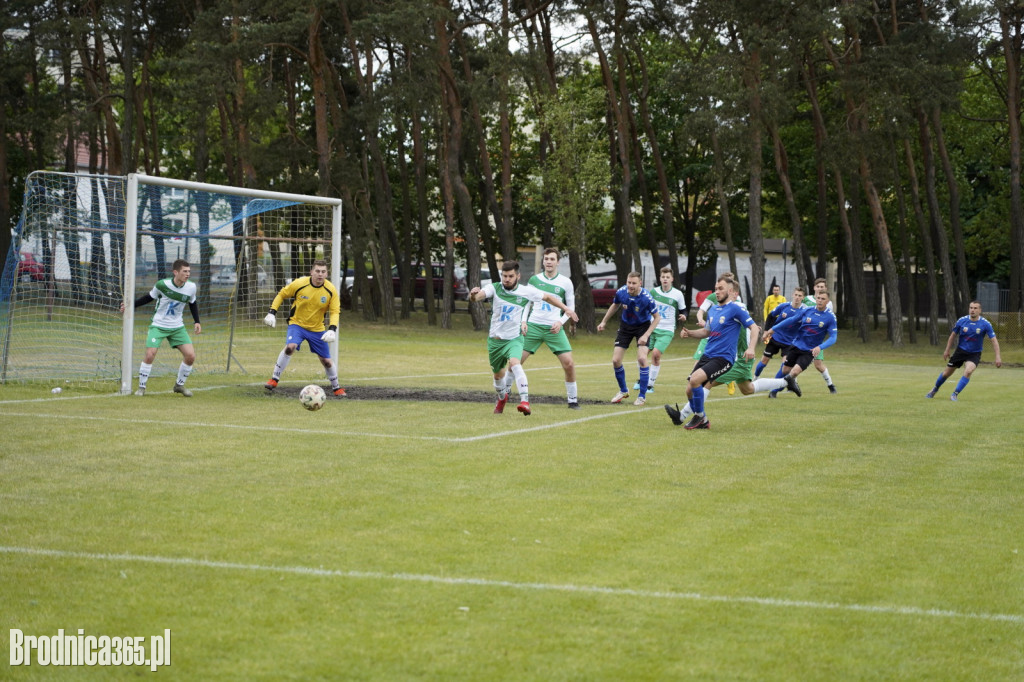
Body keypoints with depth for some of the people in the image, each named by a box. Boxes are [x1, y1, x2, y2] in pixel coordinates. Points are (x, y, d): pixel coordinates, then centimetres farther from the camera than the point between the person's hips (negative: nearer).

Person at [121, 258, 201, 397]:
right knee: (150, 355, -17)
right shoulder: (162, 284, -17)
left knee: (190, 356, -7)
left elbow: (193, 304, 13)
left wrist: (196, 322, 2)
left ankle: (179, 385, 15)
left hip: (177, 327, 3)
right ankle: (141, 387, 1)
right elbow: (149, 297, 2)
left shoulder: (191, 287, -7)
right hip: (158, 325, -3)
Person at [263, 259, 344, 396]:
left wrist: (332, 329, -25)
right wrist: (272, 313, -9)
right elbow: (281, 295, -2)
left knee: (326, 360, 6)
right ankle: (274, 379, -17)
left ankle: (336, 387, 29)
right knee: (290, 347, -29)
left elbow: (335, 312, -9)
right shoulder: (299, 284, -17)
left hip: (317, 329, 2)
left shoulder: (331, 290, -14)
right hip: (297, 323, -2)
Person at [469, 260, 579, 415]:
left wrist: (566, 309, 6)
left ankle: (525, 401, -38)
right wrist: (473, 294, -50)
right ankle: (502, 397, 49)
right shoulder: (494, 288, -9)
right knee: (498, 374, 17)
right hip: (495, 339, 2)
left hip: (514, 339, -2)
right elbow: (477, 296, -26)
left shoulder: (526, 291, -7)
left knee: (515, 363, -30)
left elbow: (547, 297, 9)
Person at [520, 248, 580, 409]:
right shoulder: (534, 280, 6)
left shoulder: (565, 282, 3)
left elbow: (571, 307, 8)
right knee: (516, 361, -5)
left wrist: (560, 322, -7)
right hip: (533, 326, 1)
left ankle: (572, 400, 4)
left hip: (554, 328, -1)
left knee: (569, 363, -11)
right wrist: (523, 321, 0)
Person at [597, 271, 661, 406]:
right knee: (616, 360, -2)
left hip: (643, 326, -4)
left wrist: (646, 335, -23)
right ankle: (623, 391, 23)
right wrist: (604, 322, 10)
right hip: (625, 325, 4)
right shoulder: (621, 292, -18)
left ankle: (642, 395, -5)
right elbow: (615, 306, 7)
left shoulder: (646, 297, -28)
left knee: (642, 358, -22)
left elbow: (657, 317, -15)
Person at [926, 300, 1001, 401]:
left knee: (968, 371, -29)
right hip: (961, 350, 2)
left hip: (974, 354, -2)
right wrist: (947, 350, 8)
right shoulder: (962, 321, -9)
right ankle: (934, 390, 34)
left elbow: (994, 340, -10)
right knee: (946, 373, 8)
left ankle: (955, 394, -18)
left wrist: (998, 356, -17)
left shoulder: (985, 324, -14)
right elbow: (953, 335, 6)